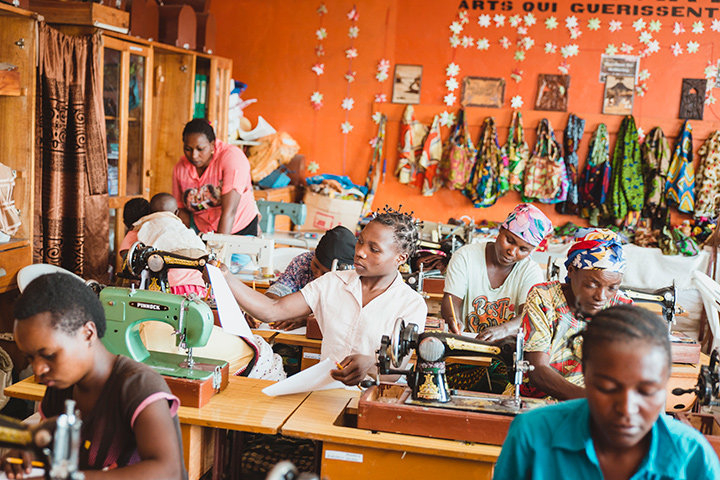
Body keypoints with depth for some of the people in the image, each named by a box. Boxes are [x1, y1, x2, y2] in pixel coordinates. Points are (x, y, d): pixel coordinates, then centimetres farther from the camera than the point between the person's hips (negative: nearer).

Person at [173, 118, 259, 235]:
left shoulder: (232, 157, -17)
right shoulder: (180, 168, -1)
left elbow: (229, 211, -25)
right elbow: (182, 210, 7)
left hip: (241, 230, -4)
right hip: (204, 233, 4)